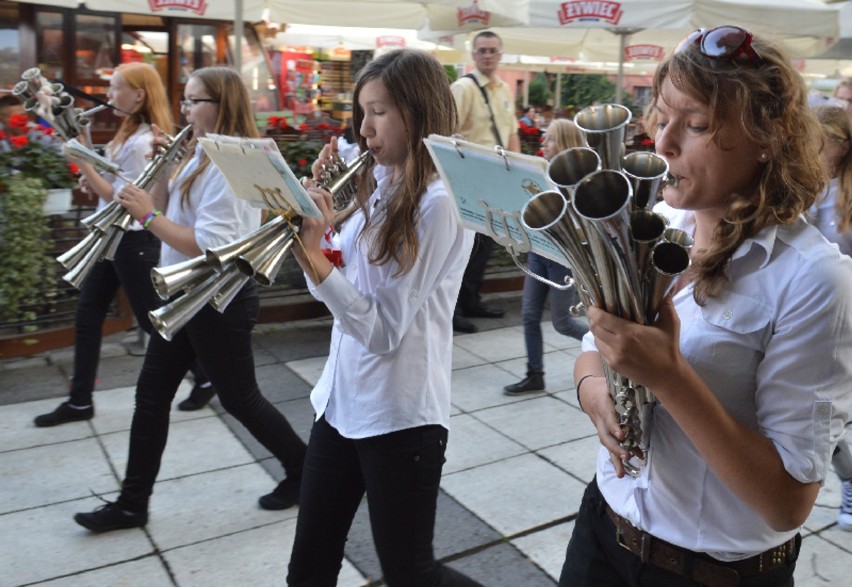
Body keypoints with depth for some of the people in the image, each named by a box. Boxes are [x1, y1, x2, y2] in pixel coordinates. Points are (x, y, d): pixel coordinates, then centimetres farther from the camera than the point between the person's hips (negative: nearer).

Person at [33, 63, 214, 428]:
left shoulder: (141, 142, -20)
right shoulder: (129, 133, 10)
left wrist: (83, 164, -21)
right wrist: (93, 180, 5)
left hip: (133, 240, -10)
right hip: (112, 236, 10)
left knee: (153, 319, 2)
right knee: (87, 316, 11)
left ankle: (204, 377, 21)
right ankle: (80, 401, 21)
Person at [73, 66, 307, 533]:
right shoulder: (199, 157, 10)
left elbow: (211, 246, -28)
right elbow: (168, 210, 11)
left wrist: (147, 216, -24)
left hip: (219, 301, -10)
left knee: (239, 399, 5)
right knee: (151, 394, 12)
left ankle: (302, 469, 27)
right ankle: (132, 502, 25)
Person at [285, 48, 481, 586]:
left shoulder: (439, 200, -18)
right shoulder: (378, 185, 6)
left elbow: (383, 330, -21)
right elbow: (342, 282, 8)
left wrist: (311, 253, -26)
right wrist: (322, 225, -5)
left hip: (401, 417, -7)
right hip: (340, 401, 8)